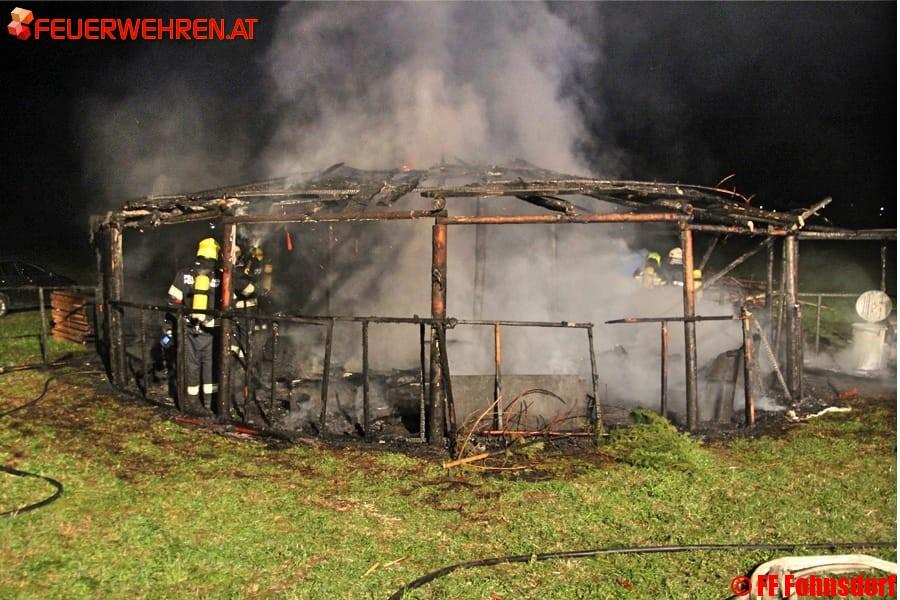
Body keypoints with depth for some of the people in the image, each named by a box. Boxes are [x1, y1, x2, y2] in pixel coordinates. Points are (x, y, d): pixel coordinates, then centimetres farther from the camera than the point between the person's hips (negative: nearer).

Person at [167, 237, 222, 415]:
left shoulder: (185, 274, -3)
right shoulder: (220, 276, -8)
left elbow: (173, 302, -2)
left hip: (189, 328, 2)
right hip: (210, 329, -1)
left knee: (192, 363, 11)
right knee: (209, 363, 9)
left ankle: (193, 402, 18)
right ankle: (209, 401, 11)